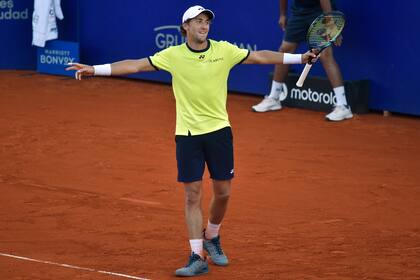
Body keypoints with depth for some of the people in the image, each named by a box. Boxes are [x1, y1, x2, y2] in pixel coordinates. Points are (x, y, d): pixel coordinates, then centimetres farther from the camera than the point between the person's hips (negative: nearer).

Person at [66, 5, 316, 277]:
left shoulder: (223, 50, -2)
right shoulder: (172, 55, -3)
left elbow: (260, 56, 3)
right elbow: (135, 65, -3)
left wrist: (300, 57, -1)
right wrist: (95, 69, -9)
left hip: (219, 130, 1)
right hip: (187, 134, -1)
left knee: (223, 192, 7)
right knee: (193, 196, -1)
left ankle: (211, 237, 35)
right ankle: (198, 258, 3)